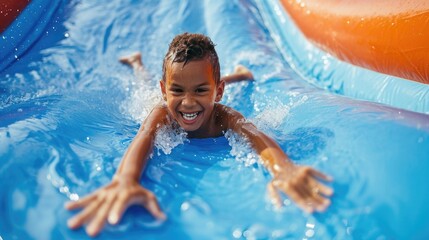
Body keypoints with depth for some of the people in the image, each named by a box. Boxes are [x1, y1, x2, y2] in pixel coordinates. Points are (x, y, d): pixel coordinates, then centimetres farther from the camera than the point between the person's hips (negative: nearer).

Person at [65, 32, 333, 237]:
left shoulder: (223, 116, -44)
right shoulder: (162, 115, -46)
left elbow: (255, 135, -64)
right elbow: (143, 139, -66)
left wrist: (284, 169, -87)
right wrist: (125, 182, -90)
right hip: (166, 111, 0)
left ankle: (237, 73, 61)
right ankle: (138, 62, 58)